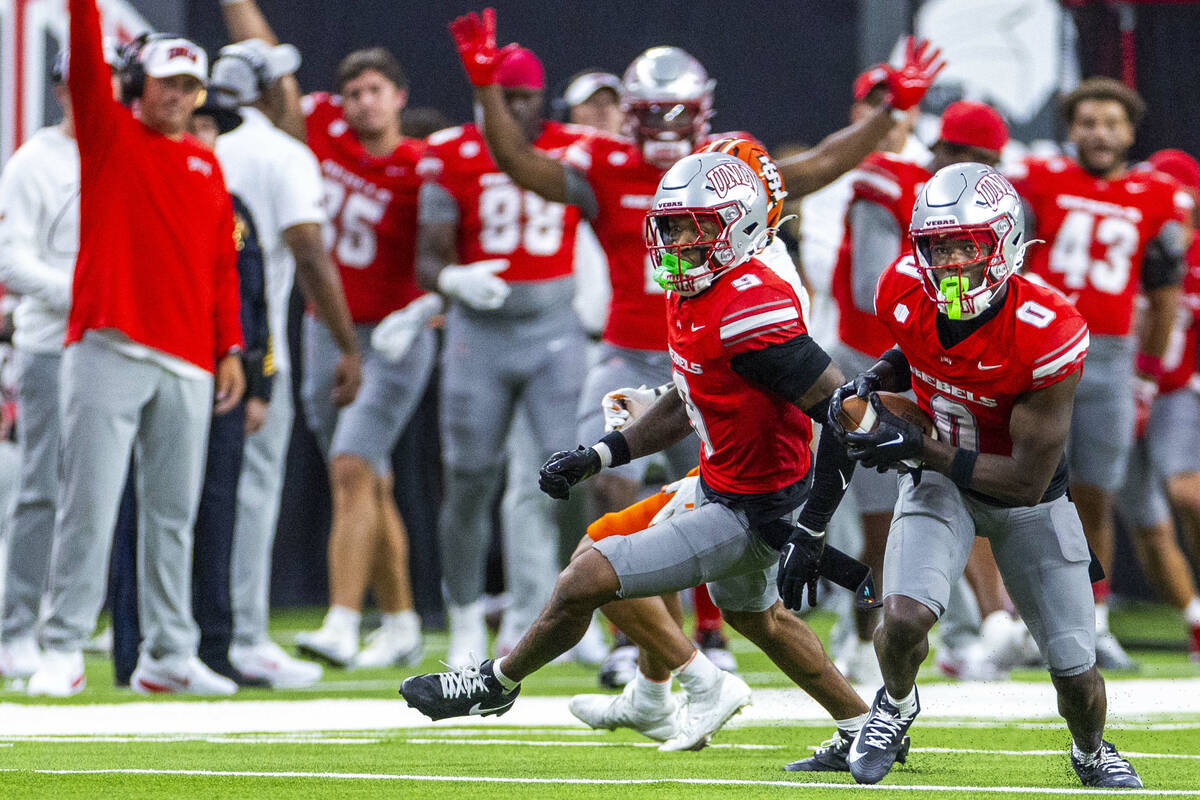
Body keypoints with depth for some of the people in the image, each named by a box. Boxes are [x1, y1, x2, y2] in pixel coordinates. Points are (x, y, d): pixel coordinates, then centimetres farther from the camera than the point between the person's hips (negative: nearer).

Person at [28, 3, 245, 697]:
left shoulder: (206, 164, 17)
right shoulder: (110, 134, 7)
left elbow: (224, 265, 16)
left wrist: (230, 348, 10)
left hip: (188, 364, 5)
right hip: (111, 348, -5)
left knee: (174, 512, 7)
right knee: (90, 503, -9)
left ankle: (169, 654, 12)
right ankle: (64, 650, -8)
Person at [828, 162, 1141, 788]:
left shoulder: (1047, 334, -33)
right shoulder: (905, 292, -19)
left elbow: (1028, 480, -28)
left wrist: (917, 448, -32)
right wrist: (875, 380, -14)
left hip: (1023, 492, -2)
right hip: (939, 479, 2)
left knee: (1076, 673, 2)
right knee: (904, 618, -25)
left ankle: (1091, 753, 39)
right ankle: (895, 703, 10)